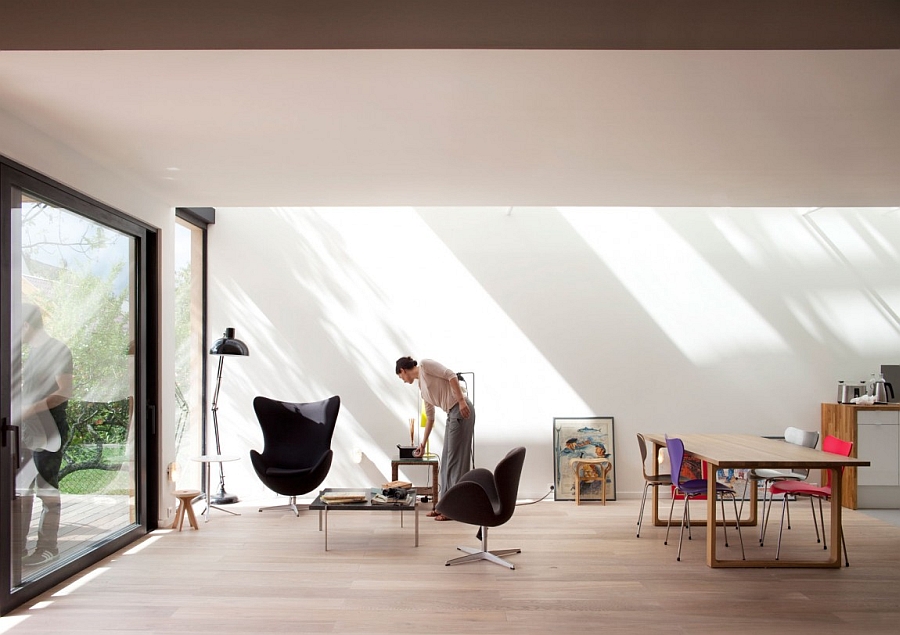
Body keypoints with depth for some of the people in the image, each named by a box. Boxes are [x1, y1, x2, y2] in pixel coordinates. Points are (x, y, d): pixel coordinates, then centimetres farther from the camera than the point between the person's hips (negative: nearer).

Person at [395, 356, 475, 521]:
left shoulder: (425, 365, -3)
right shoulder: (422, 386, 21)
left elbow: (451, 375, -15)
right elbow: (429, 416, 25)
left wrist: (461, 401, -21)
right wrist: (423, 443, 30)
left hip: (462, 410, -9)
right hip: (453, 414, 9)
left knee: (456, 458, -4)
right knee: (447, 460, 12)